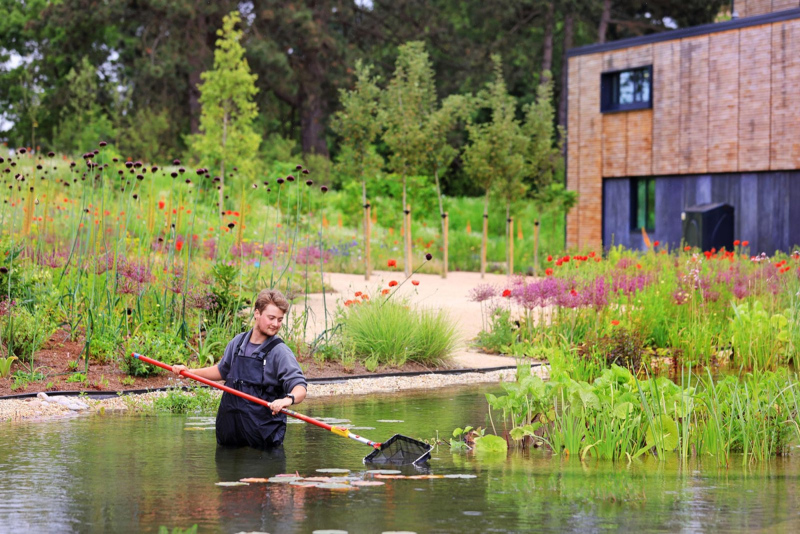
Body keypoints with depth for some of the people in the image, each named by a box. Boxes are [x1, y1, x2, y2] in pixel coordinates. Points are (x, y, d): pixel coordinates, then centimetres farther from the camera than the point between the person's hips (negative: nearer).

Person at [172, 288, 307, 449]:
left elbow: (300, 387, -22)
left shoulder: (280, 352, -11)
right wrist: (190, 372, 16)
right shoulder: (238, 342, 6)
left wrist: (289, 399, -44)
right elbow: (222, 370, 24)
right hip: (229, 424, 5)